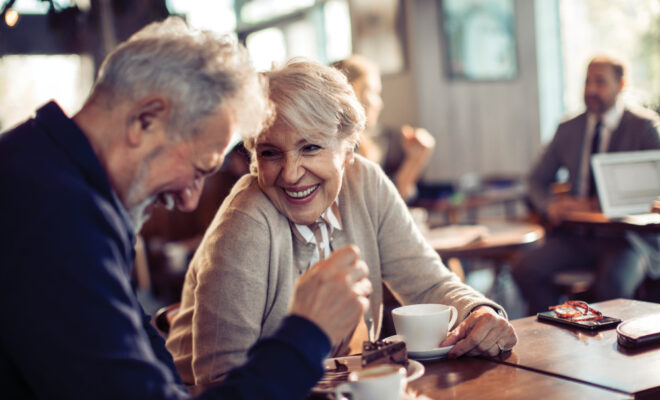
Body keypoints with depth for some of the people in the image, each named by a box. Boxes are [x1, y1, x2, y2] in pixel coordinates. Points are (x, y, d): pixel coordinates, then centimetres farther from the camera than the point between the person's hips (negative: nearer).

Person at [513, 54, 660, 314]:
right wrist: (550, 206, -5)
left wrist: (597, 205, -18)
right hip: (575, 236, 4)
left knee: (612, 284, -34)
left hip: (623, 236, -4)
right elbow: (537, 180, 19)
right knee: (526, 269, -21)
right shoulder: (568, 129, 14)